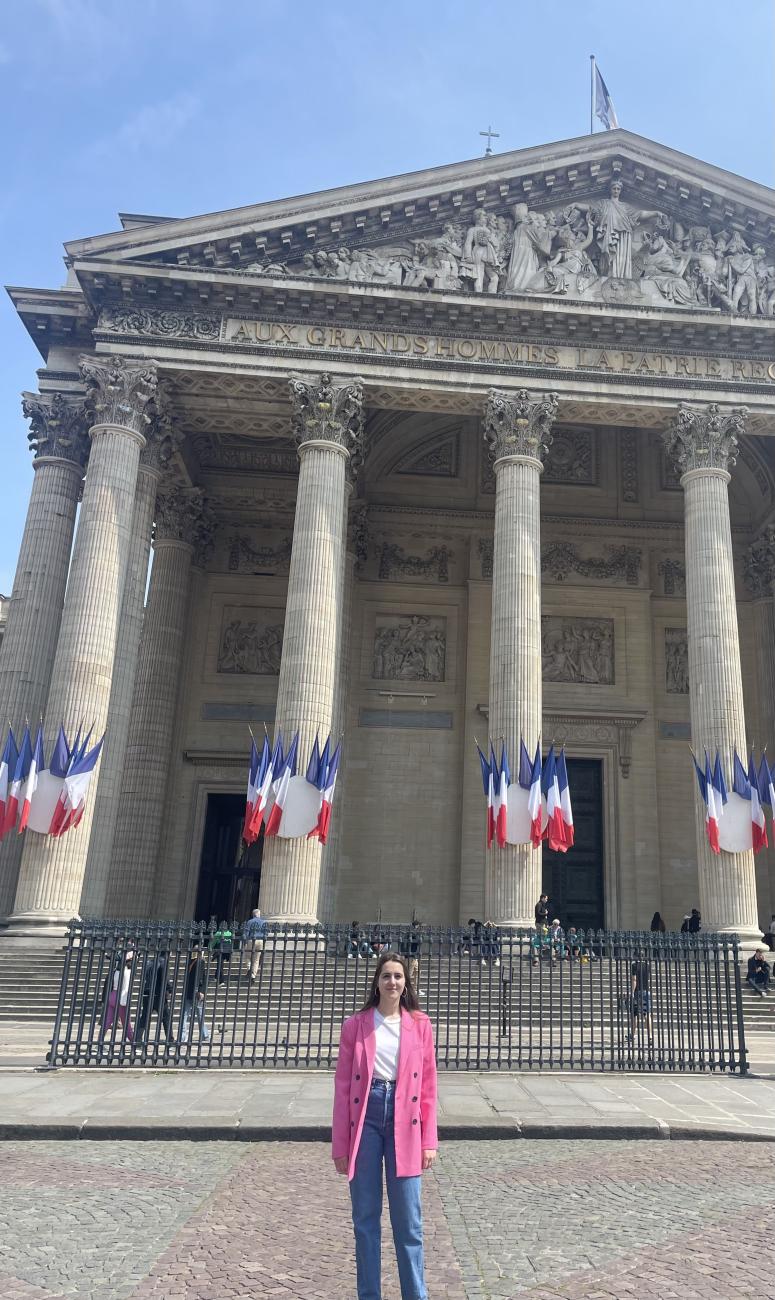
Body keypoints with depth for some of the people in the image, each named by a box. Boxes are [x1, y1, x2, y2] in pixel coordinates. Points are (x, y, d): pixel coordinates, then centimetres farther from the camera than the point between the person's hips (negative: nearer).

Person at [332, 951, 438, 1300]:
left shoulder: (420, 1024, 2)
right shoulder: (355, 1025, 0)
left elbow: (428, 1086, 5)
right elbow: (343, 1086, 1)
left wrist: (429, 1140, 1)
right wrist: (340, 1144, -1)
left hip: (404, 1120, 0)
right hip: (365, 1118, 0)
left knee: (408, 1220, 6)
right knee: (365, 1218, 10)